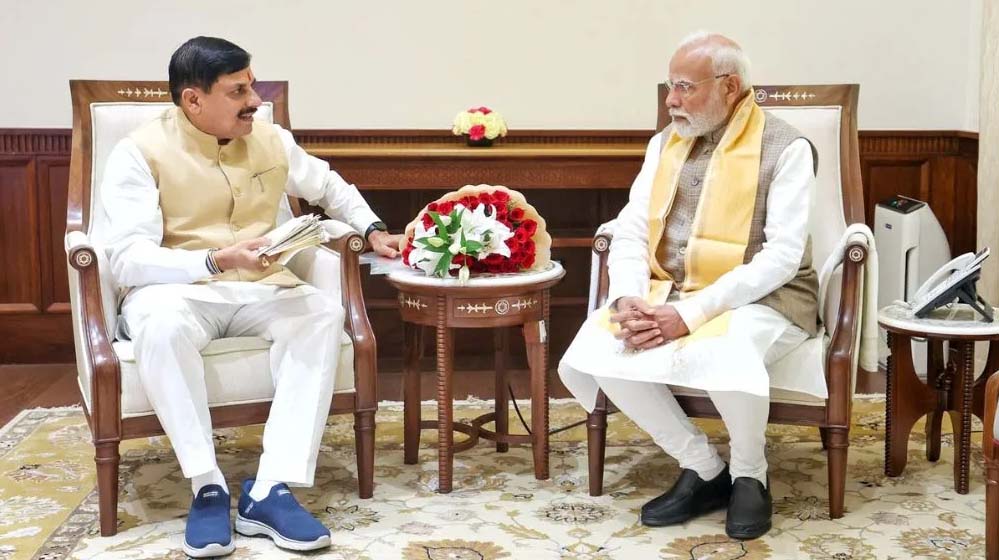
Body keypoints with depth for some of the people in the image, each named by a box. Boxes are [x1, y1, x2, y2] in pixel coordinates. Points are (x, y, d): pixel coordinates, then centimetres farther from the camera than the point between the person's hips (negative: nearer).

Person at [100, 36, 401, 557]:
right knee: (161, 321, -40)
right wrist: (217, 261, -33)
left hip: (257, 288, 4)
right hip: (176, 289, -4)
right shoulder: (139, 152, -11)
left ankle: (271, 490, -31)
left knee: (322, 311, -28)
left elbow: (329, 186, 23)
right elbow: (127, 259, -20)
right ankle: (208, 487, -27)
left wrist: (373, 230, 8)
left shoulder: (271, 139, 4)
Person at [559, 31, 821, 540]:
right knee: (594, 354, -21)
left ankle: (748, 475, -4)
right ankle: (703, 468, -2)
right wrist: (628, 298, -17)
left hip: (760, 298, -5)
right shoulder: (665, 143, 10)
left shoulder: (785, 148, -7)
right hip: (667, 292, 5)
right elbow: (630, 229, 5)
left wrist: (690, 315, -25)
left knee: (722, 359, -38)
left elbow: (782, 256, -16)